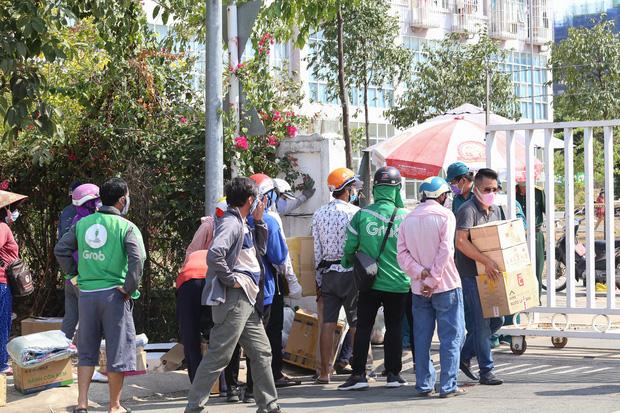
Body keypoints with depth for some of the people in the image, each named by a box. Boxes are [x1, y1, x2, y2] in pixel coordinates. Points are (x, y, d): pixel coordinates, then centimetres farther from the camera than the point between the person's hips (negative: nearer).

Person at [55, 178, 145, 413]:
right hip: (113, 293, -4)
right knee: (117, 350, 6)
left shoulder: (83, 223, 7)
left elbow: (61, 249, 8)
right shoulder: (126, 227, -7)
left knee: (87, 351, 15)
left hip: (86, 294, 4)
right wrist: (129, 288, -10)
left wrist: (75, 273, 13)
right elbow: (137, 259, -20)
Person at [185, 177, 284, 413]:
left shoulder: (242, 224, 17)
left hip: (247, 299, 10)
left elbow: (260, 250, 24)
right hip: (233, 298, -10)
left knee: (261, 351, 13)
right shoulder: (230, 223, -14)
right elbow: (214, 255, -27)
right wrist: (232, 279, -19)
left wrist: (258, 221, 15)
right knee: (219, 355, -8)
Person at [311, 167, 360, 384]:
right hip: (351, 272, -4)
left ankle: (325, 372, 4)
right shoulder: (355, 213, -9)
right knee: (357, 323, 4)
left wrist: (319, 280, 12)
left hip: (328, 274, 4)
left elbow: (317, 250, 8)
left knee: (328, 322, 4)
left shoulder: (319, 214, 6)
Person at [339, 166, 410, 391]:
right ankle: (393, 374, 12)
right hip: (398, 282, 0)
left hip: (369, 281, 0)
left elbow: (349, 247, -2)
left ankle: (358, 374, 0)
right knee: (394, 328, 10)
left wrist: (347, 264, 17)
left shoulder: (362, 215, -7)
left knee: (363, 328, 5)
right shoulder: (405, 216, -7)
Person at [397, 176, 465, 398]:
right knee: (451, 336, 0)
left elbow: (402, 253, 0)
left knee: (422, 338, 11)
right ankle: (448, 386, -3)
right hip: (446, 285, -5)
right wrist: (433, 280, -13)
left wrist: (419, 272, -9)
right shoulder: (445, 215, -7)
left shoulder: (408, 219, 8)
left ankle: (424, 384, 12)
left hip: (419, 288, 5)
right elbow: (445, 251, -15)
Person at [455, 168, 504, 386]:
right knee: (481, 323, -5)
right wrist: (486, 261, -29)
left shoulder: (495, 210, 14)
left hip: (489, 274, 8)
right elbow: (461, 241, -25)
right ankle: (486, 371, 2)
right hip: (470, 275, -8)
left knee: (497, 320, 12)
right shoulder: (468, 210, -14)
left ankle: (464, 356, 24)